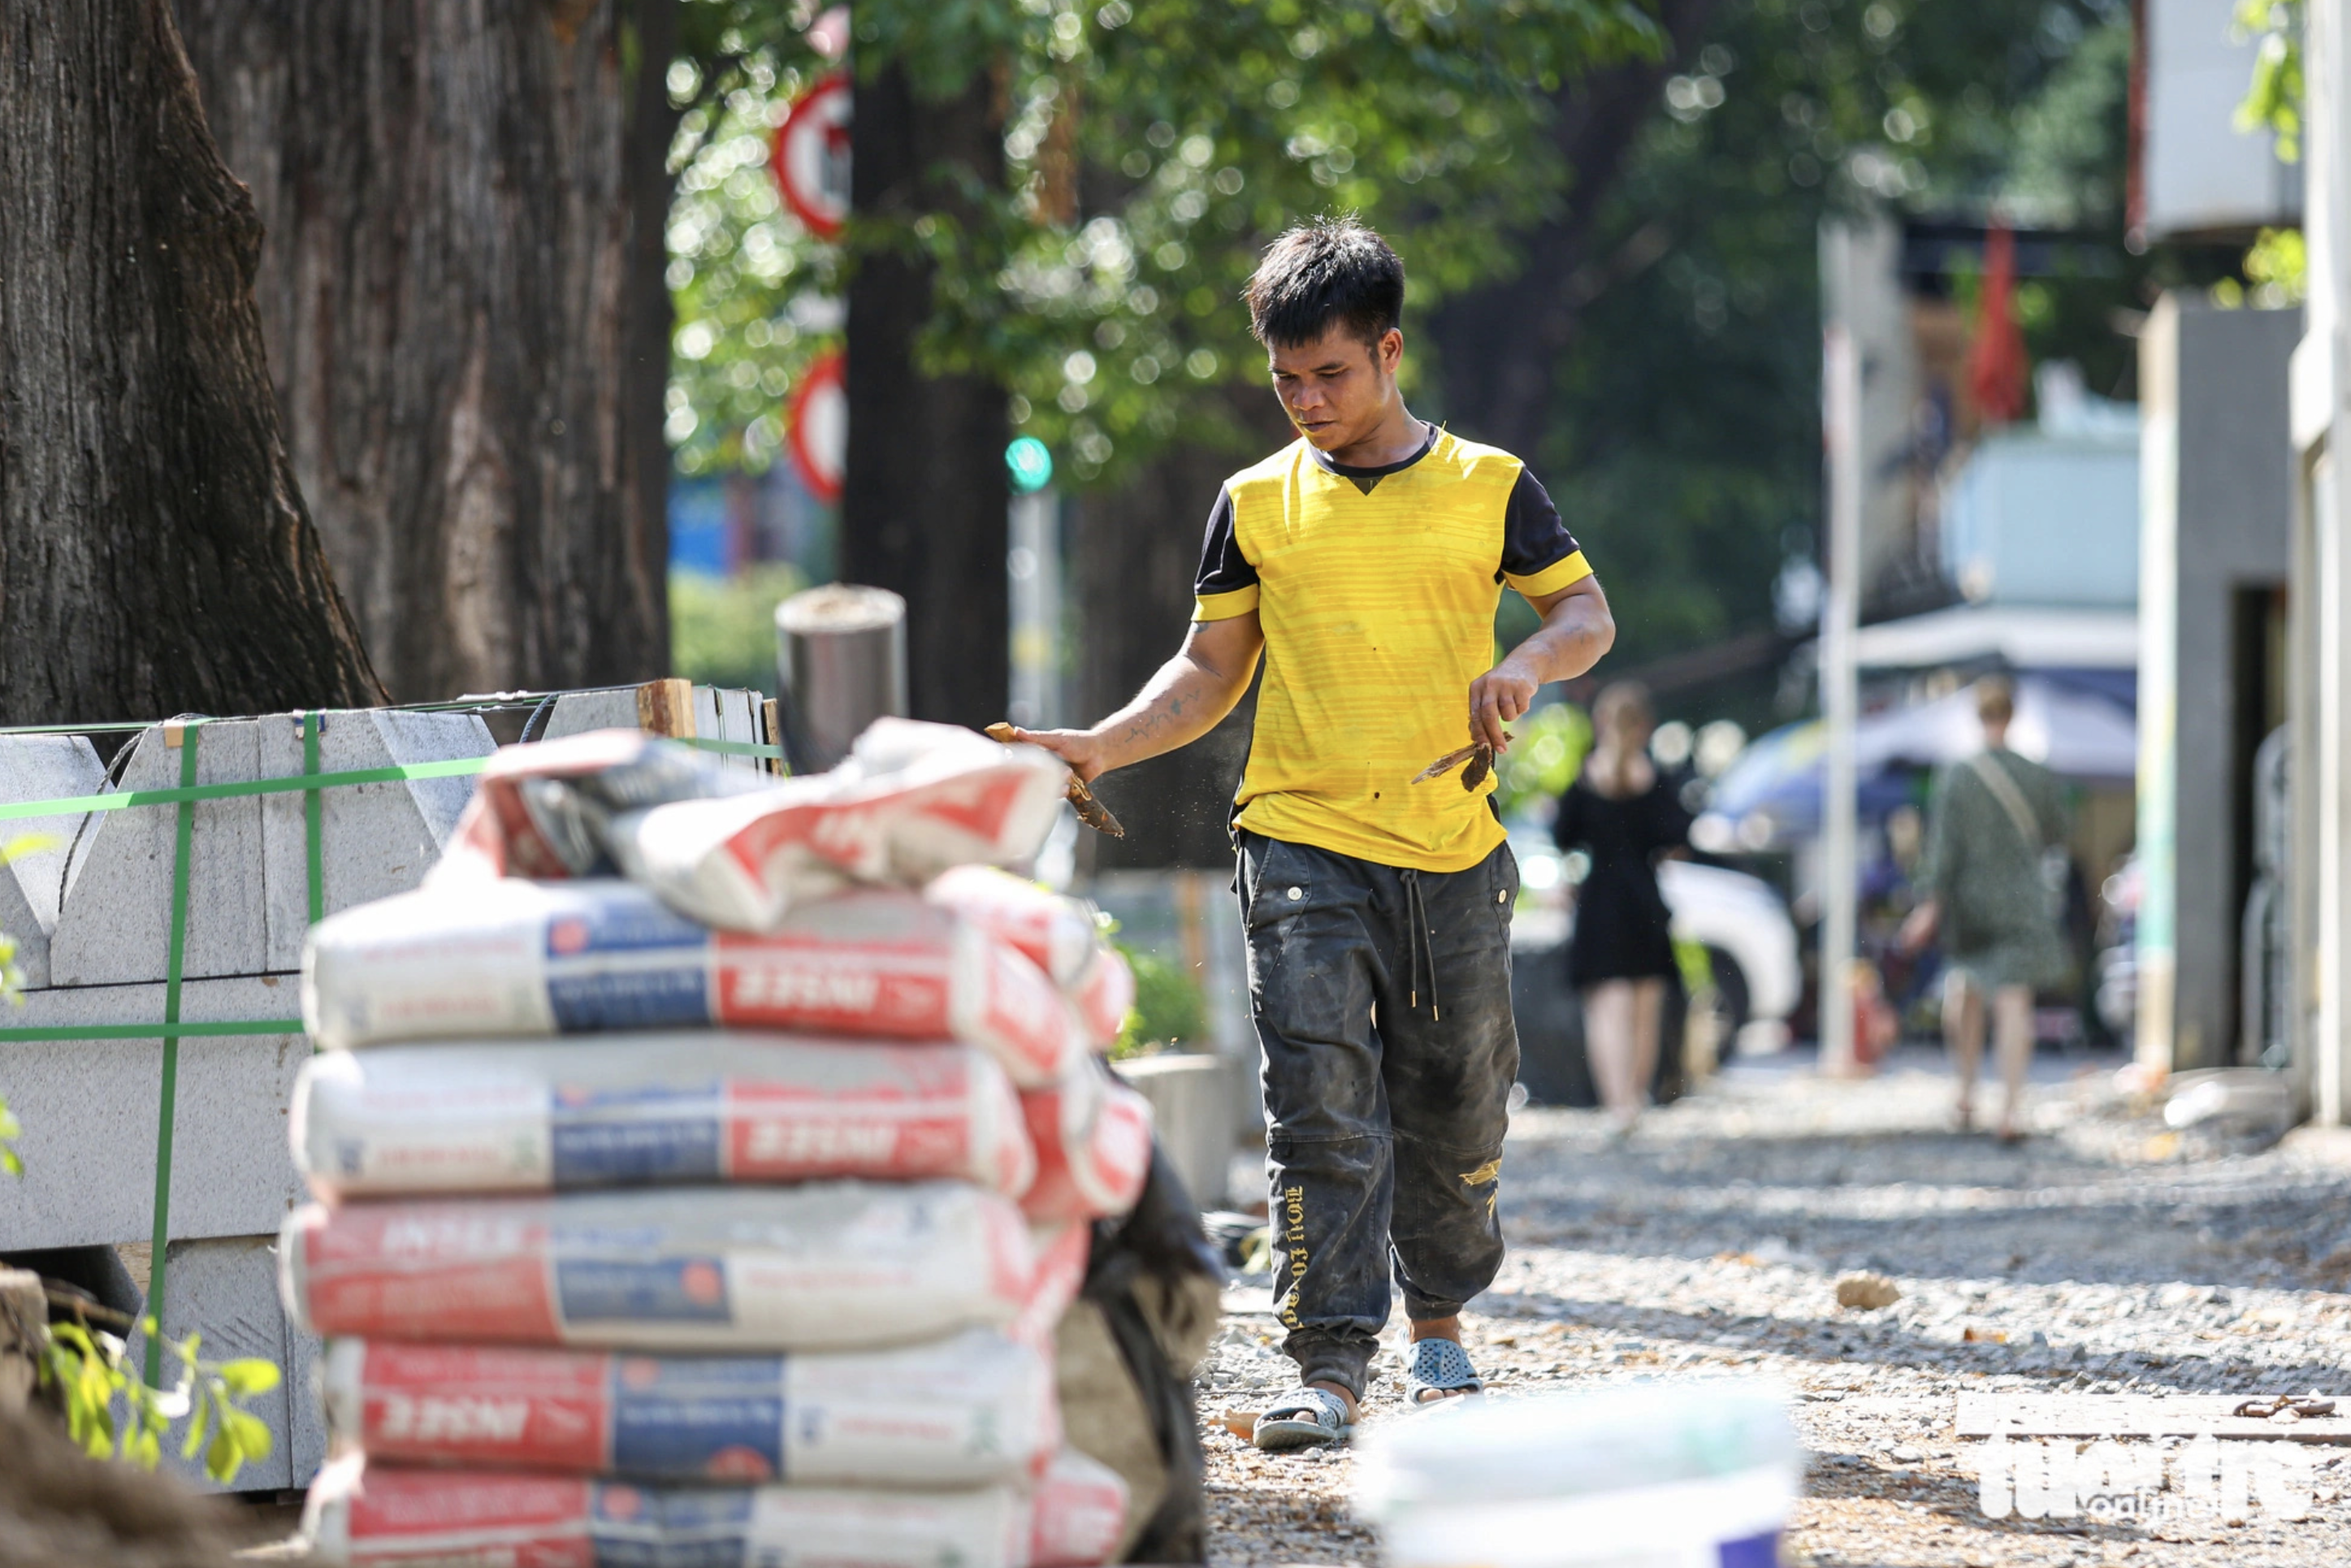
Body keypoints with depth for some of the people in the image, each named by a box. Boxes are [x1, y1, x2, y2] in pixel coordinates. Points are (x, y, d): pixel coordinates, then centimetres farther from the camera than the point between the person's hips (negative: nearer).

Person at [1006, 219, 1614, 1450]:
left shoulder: (1488, 487, 5)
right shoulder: (1258, 504, 8)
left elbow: (1587, 612, 11)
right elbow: (1211, 671, 13)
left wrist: (1531, 663, -11)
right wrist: (1099, 748, -1)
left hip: (1452, 852, 1)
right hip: (1303, 845, -1)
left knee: (1455, 1104, 10)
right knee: (1320, 1104, -12)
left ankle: (1439, 1318, 32)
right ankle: (1329, 1369, -15)